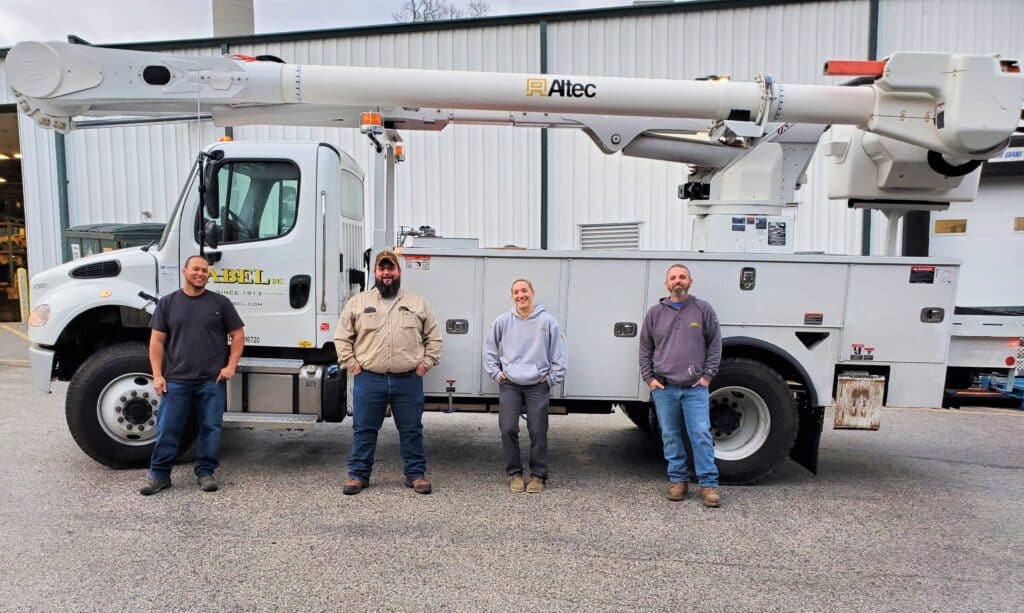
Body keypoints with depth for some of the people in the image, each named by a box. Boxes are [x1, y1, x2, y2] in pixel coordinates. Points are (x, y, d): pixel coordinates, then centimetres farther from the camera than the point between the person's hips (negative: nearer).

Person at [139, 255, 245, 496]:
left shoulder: (220, 303, 4)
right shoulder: (168, 303, 7)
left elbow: (238, 335, 5)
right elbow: (157, 341, 5)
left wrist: (231, 366, -4)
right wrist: (157, 375, -2)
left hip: (212, 381, 0)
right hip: (176, 380, 1)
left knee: (210, 427, 5)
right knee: (167, 429, 4)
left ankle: (205, 472, 17)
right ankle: (159, 474, 16)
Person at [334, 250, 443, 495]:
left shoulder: (418, 303, 8)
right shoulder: (357, 302, 6)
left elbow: (434, 337, 11)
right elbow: (342, 338, 9)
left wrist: (425, 364, 1)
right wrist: (352, 364, 0)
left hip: (408, 380, 1)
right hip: (369, 379, 0)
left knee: (412, 430, 8)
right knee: (364, 430, 7)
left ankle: (416, 474, 21)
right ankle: (358, 475, 21)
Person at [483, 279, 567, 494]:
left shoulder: (547, 321, -4)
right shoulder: (502, 321, 0)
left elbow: (559, 355, 2)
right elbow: (489, 349, 12)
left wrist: (552, 379, 0)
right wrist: (496, 373, 6)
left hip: (538, 387, -1)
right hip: (509, 386, 1)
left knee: (538, 433, 2)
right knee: (508, 430, -1)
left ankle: (538, 475, 18)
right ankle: (514, 473, 17)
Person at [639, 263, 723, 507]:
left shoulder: (703, 310, 3)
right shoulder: (655, 313, 7)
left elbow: (715, 344, 5)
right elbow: (645, 349, 11)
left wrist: (707, 375, -1)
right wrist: (648, 378, 3)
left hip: (695, 388, -2)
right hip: (663, 388, 2)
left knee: (701, 435, -4)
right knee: (670, 436, 8)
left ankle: (708, 484, 6)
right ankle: (678, 480, 20)